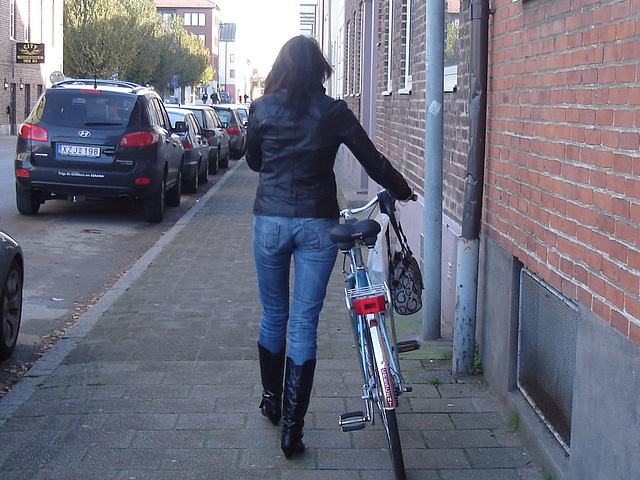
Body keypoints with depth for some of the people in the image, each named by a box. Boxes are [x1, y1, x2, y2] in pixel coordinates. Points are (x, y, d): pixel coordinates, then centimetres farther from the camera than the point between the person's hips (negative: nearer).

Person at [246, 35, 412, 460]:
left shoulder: (262, 109, 0)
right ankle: (292, 427, 4)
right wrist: (403, 191, 19)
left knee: (273, 316, 18)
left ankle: (272, 400, 35)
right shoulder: (333, 113, -4)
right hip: (317, 225, -1)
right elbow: (374, 162, 2)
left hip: (270, 221, 2)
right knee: (304, 324, 2)